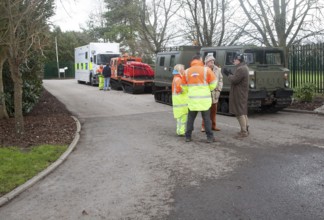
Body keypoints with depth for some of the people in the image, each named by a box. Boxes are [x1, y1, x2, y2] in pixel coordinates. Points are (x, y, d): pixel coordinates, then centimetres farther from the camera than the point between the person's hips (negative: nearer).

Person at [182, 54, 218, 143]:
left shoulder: (187, 71, 4)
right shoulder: (206, 70, -5)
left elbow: (184, 87, 11)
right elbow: (213, 84, -1)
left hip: (192, 99, 2)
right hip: (204, 99, -2)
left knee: (190, 118, 12)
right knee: (206, 119, 6)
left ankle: (188, 136, 14)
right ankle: (210, 137, 9)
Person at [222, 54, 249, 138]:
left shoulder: (241, 69, -20)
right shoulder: (244, 67, 14)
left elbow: (234, 80, -22)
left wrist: (228, 74, -6)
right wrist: (230, 74, 7)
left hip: (239, 94, -11)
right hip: (241, 93, 11)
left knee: (240, 112, -8)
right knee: (243, 111, 17)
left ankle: (244, 132, -5)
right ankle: (245, 129, 26)